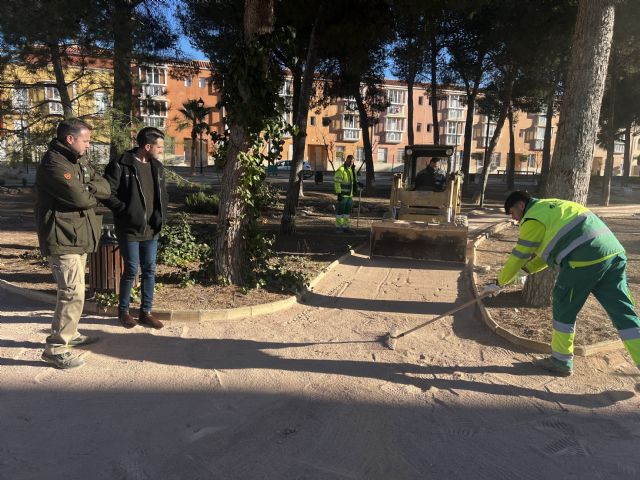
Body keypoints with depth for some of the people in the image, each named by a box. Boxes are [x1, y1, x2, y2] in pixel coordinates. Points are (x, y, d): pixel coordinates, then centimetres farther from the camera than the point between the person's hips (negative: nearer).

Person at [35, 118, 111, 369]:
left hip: (78, 238, 10)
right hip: (63, 241, -10)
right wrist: (93, 193, -3)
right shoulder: (53, 165, -17)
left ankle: (69, 333, 33)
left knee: (71, 290, 19)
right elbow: (80, 197, -24)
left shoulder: (78, 163, 15)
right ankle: (55, 348, -2)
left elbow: (105, 188, 6)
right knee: (72, 294, -11)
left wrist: (86, 188, -14)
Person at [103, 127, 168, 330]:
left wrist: (161, 215, 4)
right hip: (129, 229, -6)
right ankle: (123, 310, 23)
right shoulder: (121, 165, -11)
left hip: (152, 230, 6)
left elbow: (163, 194, 19)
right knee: (131, 271, 2)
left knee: (150, 271, 9)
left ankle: (146, 312, 21)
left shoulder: (157, 167, 10)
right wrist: (125, 210, -16)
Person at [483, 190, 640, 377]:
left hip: (585, 260, -8)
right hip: (614, 252, 9)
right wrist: (525, 270, 30)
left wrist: (499, 283, 16)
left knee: (564, 310, 9)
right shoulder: (551, 207, 28)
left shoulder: (532, 219, 0)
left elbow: (518, 257, 4)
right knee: (623, 312, 9)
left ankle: (561, 362, 20)